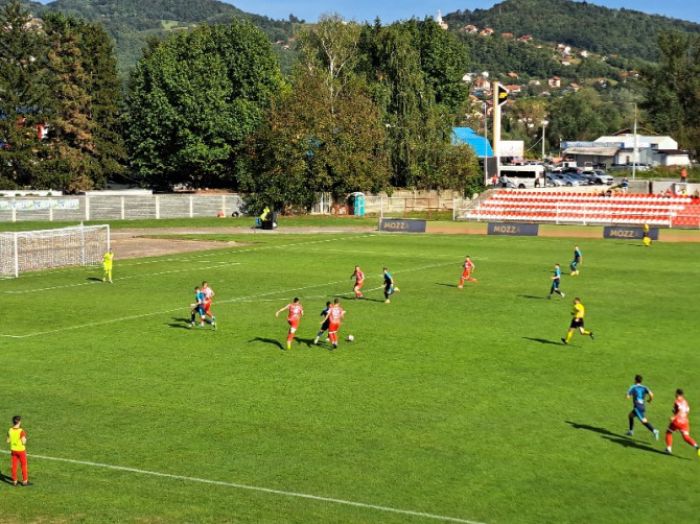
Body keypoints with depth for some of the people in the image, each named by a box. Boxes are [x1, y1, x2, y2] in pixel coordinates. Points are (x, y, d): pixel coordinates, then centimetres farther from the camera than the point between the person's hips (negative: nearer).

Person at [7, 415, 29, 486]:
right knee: (24, 465, 9)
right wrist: (25, 439, -3)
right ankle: (25, 481, 15)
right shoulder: (21, 431, -22)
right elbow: (23, 442, -24)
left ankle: (14, 481, 19)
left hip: (13, 450, 5)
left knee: (14, 465, 13)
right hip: (21, 450, -5)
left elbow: (8, 441, 0)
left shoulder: (10, 431, -6)